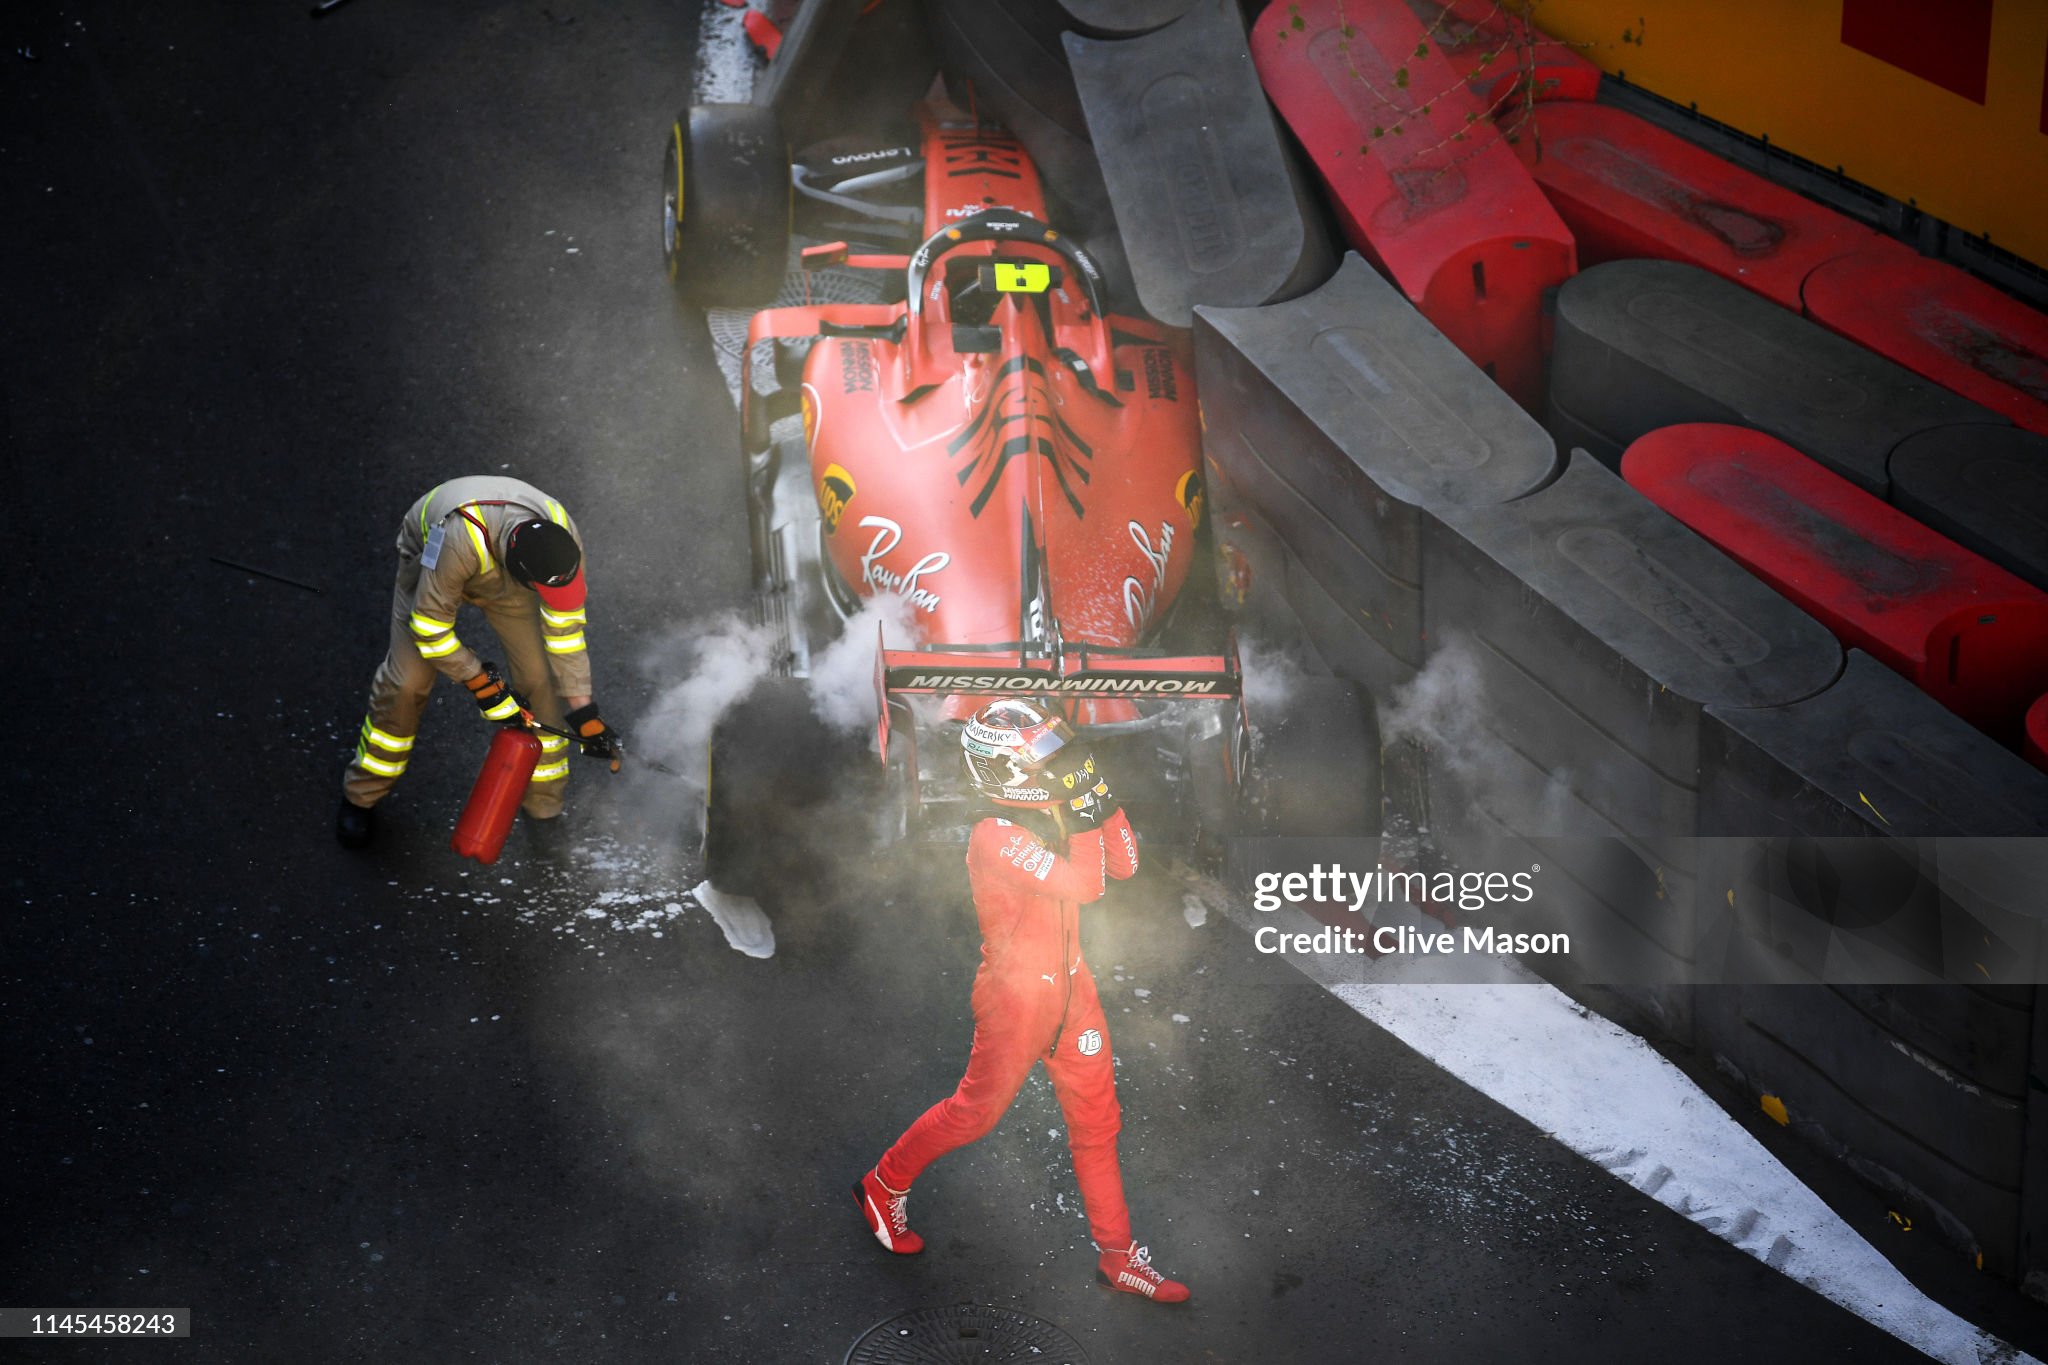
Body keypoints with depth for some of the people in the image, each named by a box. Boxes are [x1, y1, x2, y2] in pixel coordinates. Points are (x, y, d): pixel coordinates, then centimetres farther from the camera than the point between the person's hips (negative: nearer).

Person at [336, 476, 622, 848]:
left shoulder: (562, 543, -35)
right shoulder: (463, 537, -49)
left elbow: (565, 630, -20)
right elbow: (429, 626, -34)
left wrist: (583, 713, -20)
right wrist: (482, 684, -27)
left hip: (503, 577, 3)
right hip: (430, 562, -3)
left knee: (539, 677, -7)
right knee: (407, 682, -10)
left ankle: (543, 803, 13)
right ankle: (361, 796, 13)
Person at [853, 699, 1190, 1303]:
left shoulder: (1051, 814, 1)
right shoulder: (996, 836, -25)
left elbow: (1123, 865, 6)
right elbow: (1084, 886, -32)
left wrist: (1104, 799, -6)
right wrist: (1085, 805, -30)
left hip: (1069, 983, 8)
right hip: (1017, 994, -8)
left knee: (1096, 1120, 11)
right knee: (978, 1110, 8)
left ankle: (1118, 1255, 21)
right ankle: (884, 1186, 32)